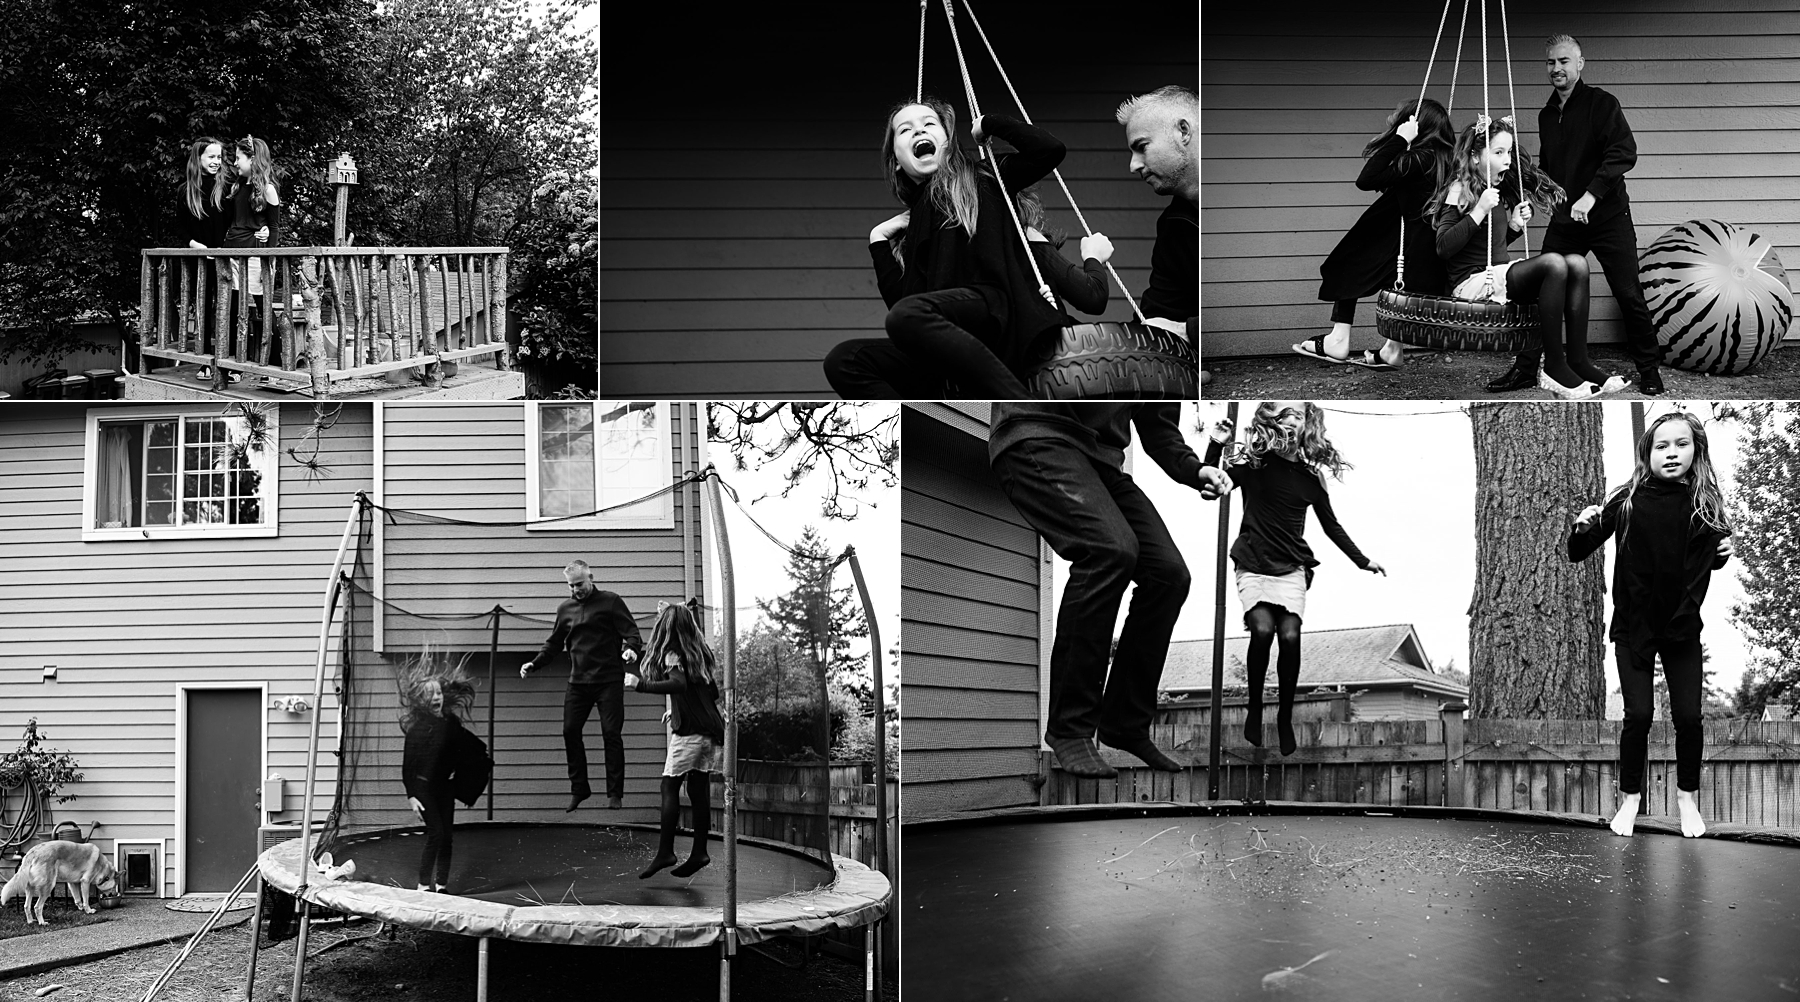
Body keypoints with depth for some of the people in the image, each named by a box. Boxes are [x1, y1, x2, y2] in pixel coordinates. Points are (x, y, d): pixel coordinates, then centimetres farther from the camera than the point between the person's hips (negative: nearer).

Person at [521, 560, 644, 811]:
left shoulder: (611, 602, 0)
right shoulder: (565, 609, 14)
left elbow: (631, 631, -4)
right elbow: (554, 643, 22)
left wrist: (631, 649, -25)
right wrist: (534, 663, 10)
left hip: (609, 680, -5)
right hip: (578, 682, 5)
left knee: (611, 733, -6)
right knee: (570, 731, 0)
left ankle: (615, 792, 0)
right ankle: (578, 788, 12)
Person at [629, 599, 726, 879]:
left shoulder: (673, 655, -7)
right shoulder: (700, 653, 15)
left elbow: (679, 684, -26)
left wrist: (640, 684, -23)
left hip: (689, 730, -7)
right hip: (712, 729, 7)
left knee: (670, 786, -4)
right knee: (699, 790, 8)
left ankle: (665, 851, -9)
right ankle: (699, 852, 7)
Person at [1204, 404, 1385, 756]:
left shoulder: (1310, 476, 4)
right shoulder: (1252, 462, -2)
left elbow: (1331, 525, 15)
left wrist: (1363, 562, 18)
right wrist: (1216, 446, -14)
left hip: (1291, 568, 2)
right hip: (1253, 564, -1)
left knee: (1290, 636, -18)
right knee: (1262, 629, -23)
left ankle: (1285, 717, 0)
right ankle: (1254, 708, -2)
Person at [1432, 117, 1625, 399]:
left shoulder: (1502, 190, 17)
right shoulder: (1460, 191, -7)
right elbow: (1444, 247, -17)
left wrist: (1514, 226, 8)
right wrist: (1479, 211, -21)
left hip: (1500, 275, 8)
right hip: (1472, 282, -8)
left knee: (1576, 263, -11)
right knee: (1553, 263, -27)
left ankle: (1578, 360, -13)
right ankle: (1554, 368, -23)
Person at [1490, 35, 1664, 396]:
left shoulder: (1601, 103, -7)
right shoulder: (1546, 115, 13)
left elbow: (1624, 153, -18)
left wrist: (1591, 195, -26)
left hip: (1607, 217, -5)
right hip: (1564, 221, 5)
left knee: (1629, 295, -1)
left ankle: (1648, 370, 13)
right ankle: (1525, 368, 10)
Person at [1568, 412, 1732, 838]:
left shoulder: (1704, 503, -5)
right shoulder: (1628, 500, -10)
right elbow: (1577, 553, -6)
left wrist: (1725, 551, -8)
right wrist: (1584, 527, -26)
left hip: (1683, 627, 1)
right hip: (1633, 627, -1)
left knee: (1689, 715, 2)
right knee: (1638, 715, -2)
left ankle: (1687, 798, 22)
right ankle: (1630, 798, 17)